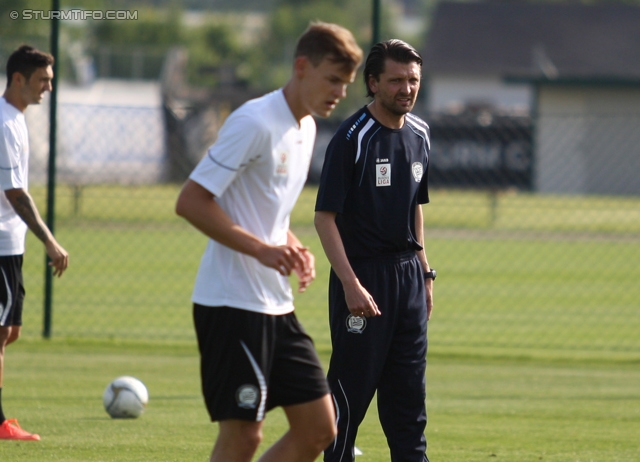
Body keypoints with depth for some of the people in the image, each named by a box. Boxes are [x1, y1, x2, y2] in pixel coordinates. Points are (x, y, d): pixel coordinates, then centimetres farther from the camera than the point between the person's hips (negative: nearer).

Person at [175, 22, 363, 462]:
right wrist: (262, 249, -23)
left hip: (277, 307, 9)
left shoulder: (307, 127, 14)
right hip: (232, 305, -9)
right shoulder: (255, 123, -14)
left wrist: (295, 250, 7)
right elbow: (191, 201, -18)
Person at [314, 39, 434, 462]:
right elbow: (326, 216, -14)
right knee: (353, 387, -3)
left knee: (409, 393, 9)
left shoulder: (419, 134, 10)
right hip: (363, 275, -7)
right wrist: (350, 284, -21)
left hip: (407, 275, 7)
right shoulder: (352, 138, -12)